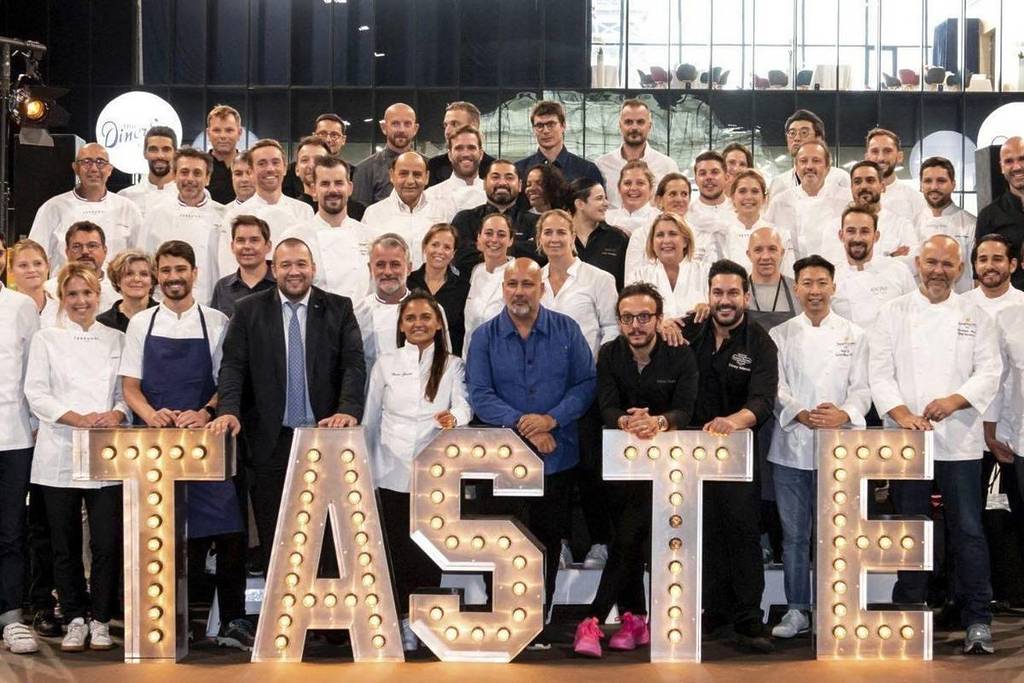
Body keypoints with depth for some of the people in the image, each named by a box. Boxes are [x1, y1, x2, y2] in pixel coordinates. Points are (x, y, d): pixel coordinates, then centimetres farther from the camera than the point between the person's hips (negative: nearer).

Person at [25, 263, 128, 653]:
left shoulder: (117, 341, 11)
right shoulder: (46, 340, 7)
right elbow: (36, 394, -1)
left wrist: (116, 414, -11)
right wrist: (78, 419, -14)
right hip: (59, 453, -1)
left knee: (107, 542, -3)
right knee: (65, 543, 4)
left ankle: (100, 620, 10)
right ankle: (74, 620, 16)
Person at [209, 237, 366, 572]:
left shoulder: (339, 309, 6)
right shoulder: (249, 310, 7)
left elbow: (354, 363, -2)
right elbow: (233, 365, 0)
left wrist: (349, 410, -18)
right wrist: (228, 410, -17)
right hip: (271, 439, 0)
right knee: (272, 540, 5)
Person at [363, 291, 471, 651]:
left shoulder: (452, 365, 7)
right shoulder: (386, 363, 9)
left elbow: (463, 405, -8)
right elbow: (371, 419, 12)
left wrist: (453, 417, -31)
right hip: (394, 472, 1)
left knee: (430, 548, 1)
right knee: (398, 547, 2)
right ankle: (402, 619, 12)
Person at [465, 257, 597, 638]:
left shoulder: (567, 331, 2)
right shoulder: (485, 336, 0)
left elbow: (586, 383, -4)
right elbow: (479, 394, -7)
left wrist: (551, 419, -18)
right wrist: (523, 426, -18)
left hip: (556, 457, 1)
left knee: (547, 542, 9)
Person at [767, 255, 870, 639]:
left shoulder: (854, 336, 10)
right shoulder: (780, 335, 10)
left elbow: (861, 388, 3)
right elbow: (775, 387, 1)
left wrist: (844, 414, -17)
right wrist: (801, 414, -18)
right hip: (791, 448, 1)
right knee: (794, 534, 5)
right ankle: (797, 610, 14)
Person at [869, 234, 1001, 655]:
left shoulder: (975, 316, 9)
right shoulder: (894, 313, 7)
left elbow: (989, 372, 2)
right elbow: (880, 372, 1)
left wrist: (954, 401, -15)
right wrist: (901, 412, -15)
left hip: (960, 441, 0)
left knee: (968, 531, 0)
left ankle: (978, 621, 7)